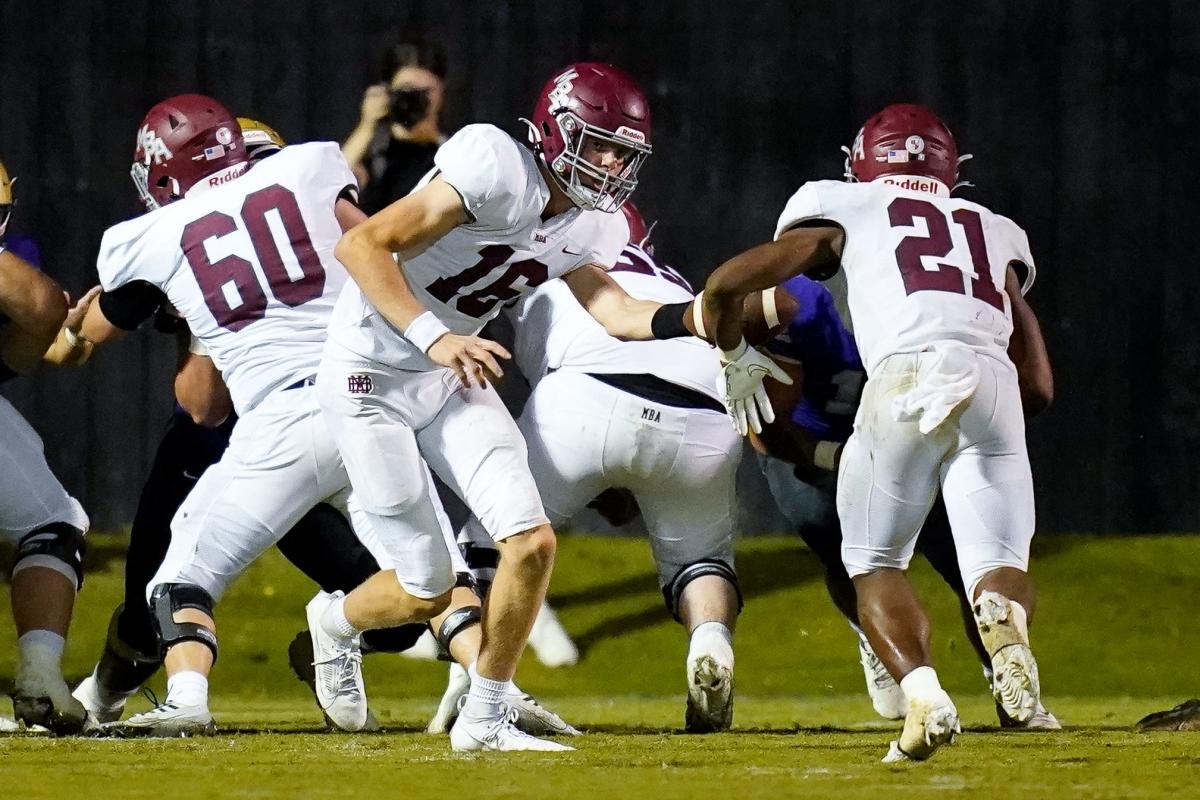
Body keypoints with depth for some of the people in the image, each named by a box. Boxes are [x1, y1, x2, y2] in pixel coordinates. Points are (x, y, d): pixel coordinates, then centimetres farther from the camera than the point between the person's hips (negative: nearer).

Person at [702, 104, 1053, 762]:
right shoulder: (997, 233, 33)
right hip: (993, 384, 2)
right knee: (999, 566, 7)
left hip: (907, 375, -2)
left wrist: (735, 359, 40)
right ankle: (1005, 615, -31)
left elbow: (725, 284, 20)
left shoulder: (844, 213, 25)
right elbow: (1038, 381, 31)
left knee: (876, 565, 12)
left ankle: (923, 693, -16)